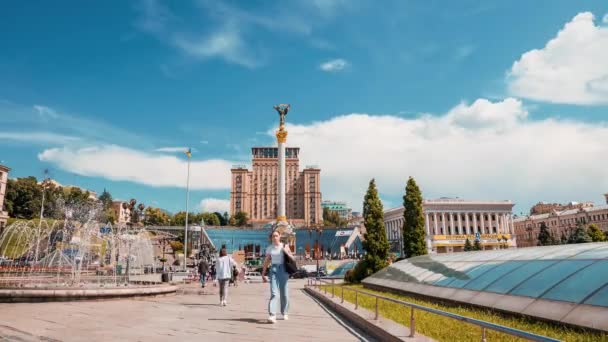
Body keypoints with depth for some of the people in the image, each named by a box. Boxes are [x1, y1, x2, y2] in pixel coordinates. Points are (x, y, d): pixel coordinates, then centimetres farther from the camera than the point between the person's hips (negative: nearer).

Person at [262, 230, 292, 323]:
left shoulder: (284, 246, 3)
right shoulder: (269, 248, 8)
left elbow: (292, 258, 1)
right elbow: (266, 261, 12)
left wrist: (286, 251, -15)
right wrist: (263, 274, 10)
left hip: (283, 269, 0)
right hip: (273, 269, 0)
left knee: (284, 293, 6)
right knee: (274, 293, -14)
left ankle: (284, 313, 25)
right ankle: (272, 315, -20)